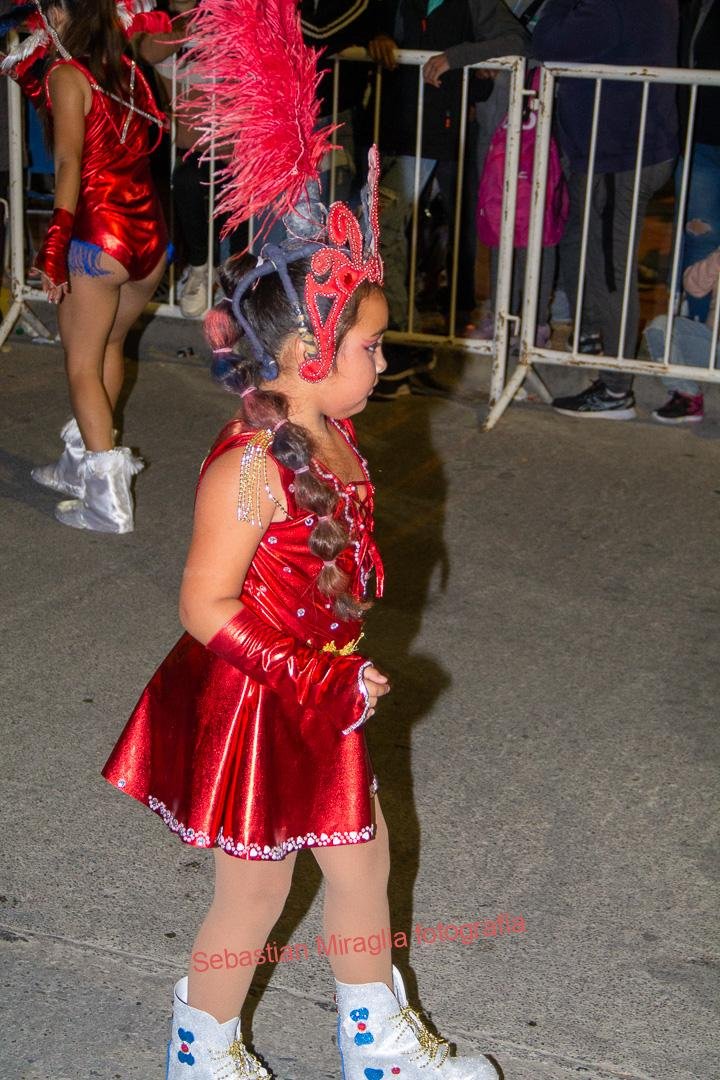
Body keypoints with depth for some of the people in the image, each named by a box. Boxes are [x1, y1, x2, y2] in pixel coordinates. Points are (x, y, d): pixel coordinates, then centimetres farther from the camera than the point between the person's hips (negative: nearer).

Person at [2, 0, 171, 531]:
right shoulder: (125, 68, 10)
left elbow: (70, 163, -17)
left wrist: (55, 245, -20)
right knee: (109, 345, 23)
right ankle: (81, 465, 35)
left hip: (99, 234, -6)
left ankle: (109, 501, 1)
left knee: (83, 365, 5)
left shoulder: (65, 74, -7)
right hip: (151, 231, 7)